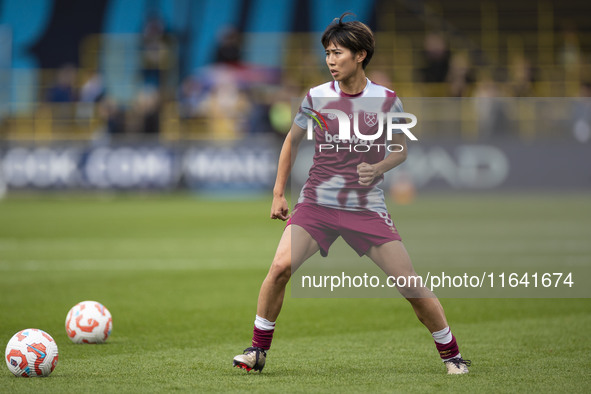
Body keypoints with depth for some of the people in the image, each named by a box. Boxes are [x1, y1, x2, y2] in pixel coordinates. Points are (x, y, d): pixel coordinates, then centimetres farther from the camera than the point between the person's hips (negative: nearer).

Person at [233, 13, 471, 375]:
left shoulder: (386, 100, -4)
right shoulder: (316, 97, 0)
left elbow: (401, 150, 9)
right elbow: (292, 141, 15)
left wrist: (378, 168, -13)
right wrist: (279, 193, 12)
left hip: (367, 207, -1)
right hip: (316, 203, 1)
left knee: (410, 283, -8)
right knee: (281, 266, -21)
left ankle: (451, 354, 11)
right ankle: (258, 351, -5)